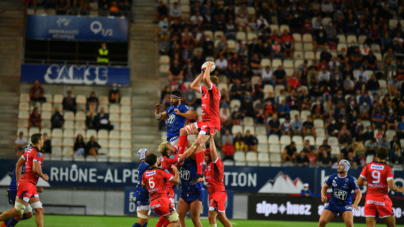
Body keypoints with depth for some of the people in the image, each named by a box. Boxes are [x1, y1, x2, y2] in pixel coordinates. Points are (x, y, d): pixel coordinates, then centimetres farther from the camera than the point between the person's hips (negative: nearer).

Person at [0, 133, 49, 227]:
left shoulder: (29, 151, 16)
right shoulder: (38, 154, -12)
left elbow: (18, 164, 20)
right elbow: (36, 169, -23)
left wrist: (18, 180, 21)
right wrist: (44, 177, -5)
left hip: (31, 187, 10)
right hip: (27, 184, -10)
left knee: (40, 211, 5)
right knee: (17, 211, -10)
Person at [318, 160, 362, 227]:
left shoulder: (350, 180, -9)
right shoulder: (333, 177, 0)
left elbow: (358, 193, -7)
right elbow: (324, 187, 12)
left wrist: (355, 204, -24)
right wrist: (323, 196, -8)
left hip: (345, 205, -3)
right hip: (333, 204, 3)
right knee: (322, 221, -11)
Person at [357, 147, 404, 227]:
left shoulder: (368, 166, 3)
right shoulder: (388, 169, -6)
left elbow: (359, 183, 4)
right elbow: (391, 187, -14)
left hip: (370, 199, 3)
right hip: (382, 199, -3)